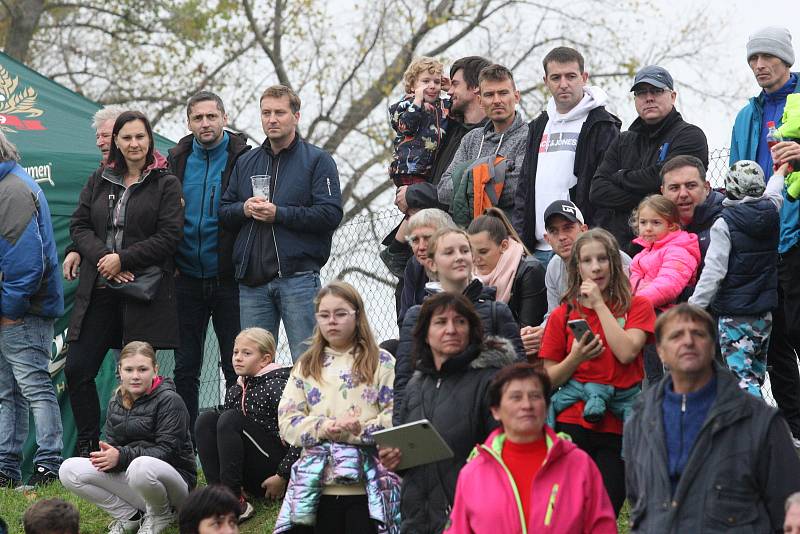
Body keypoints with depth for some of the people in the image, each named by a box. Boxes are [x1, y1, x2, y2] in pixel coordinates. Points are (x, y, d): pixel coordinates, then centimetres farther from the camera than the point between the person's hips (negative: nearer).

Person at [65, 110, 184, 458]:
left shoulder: (165, 184, 2)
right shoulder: (100, 181, 15)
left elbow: (169, 236, -6)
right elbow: (79, 225, 10)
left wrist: (123, 259, -12)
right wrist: (102, 257, -8)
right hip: (98, 291, 4)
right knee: (77, 370, -2)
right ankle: (87, 448, 8)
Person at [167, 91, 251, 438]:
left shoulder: (242, 159, -5)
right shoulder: (177, 160, 7)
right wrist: (169, 263, 5)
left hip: (228, 279, -4)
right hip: (187, 279, 4)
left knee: (236, 368, 2)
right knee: (185, 369, 7)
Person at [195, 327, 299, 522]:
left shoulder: (276, 387, -9)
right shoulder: (234, 392, 13)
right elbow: (225, 434, 18)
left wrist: (282, 476, -17)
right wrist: (233, 480, 3)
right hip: (250, 478, 7)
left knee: (230, 419, -23)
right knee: (206, 419, -8)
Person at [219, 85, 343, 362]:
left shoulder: (317, 160, 2)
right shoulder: (246, 162, 18)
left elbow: (331, 214, -10)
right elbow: (223, 212, 17)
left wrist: (279, 214, -14)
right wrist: (244, 209, -5)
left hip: (298, 278, -5)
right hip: (252, 280, 5)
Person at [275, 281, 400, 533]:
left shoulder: (381, 362, 5)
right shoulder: (306, 366, 15)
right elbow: (287, 422, 6)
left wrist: (362, 430, -19)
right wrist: (325, 427, -11)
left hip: (367, 486, -3)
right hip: (318, 486, 3)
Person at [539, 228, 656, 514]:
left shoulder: (637, 307, 4)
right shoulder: (563, 315, 7)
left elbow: (626, 353, -13)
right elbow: (548, 379, 7)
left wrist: (599, 304, -8)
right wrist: (575, 357, -12)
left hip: (618, 426, -1)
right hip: (573, 424, 1)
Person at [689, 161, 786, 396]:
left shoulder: (725, 224, -14)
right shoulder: (771, 212, 3)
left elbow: (714, 271, -19)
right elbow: (773, 194, 29)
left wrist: (694, 307, -13)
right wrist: (781, 172, 52)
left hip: (734, 316, -7)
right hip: (765, 313, 7)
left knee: (741, 377, -13)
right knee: (756, 374, 18)